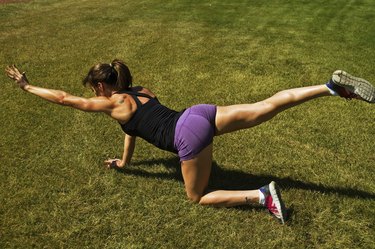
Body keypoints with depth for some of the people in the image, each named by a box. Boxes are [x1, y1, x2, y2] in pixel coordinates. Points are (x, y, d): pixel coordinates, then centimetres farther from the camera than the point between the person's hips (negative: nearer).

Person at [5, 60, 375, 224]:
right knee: (267, 106, -1)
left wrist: (27, 87, 26)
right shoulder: (139, 92, 27)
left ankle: (262, 195, -5)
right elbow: (134, 127, 40)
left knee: (197, 198, 9)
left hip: (189, 134, -7)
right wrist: (122, 163, 50)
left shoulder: (111, 103, 7)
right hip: (201, 114, 8)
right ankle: (332, 85, -11)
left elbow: (64, 98, 13)